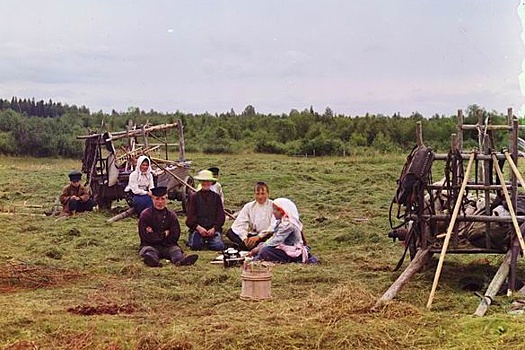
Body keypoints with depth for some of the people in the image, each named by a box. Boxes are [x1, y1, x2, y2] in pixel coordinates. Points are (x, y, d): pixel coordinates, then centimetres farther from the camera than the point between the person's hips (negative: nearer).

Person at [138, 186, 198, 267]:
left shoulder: (171, 215, 12)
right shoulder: (145, 214, 4)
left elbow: (174, 237, 3)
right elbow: (146, 237, -5)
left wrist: (156, 236, -2)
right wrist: (164, 235, -2)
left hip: (168, 246, 2)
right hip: (150, 245, -2)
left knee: (176, 249, -28)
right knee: (148, 250, -34)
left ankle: (180, 260, -63)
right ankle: (153, 260, -69)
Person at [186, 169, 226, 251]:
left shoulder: (216, 197, 13)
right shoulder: (193, 197, 9)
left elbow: (221, 215, 8)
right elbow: (190, 216, 2)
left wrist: (214, 228, -9)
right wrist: (198, 227, -15)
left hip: (213, 229, 1)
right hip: (197, 228, -1)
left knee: (219, 246, -24)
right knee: (195, 246, -27)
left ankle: (209, 241, 9)